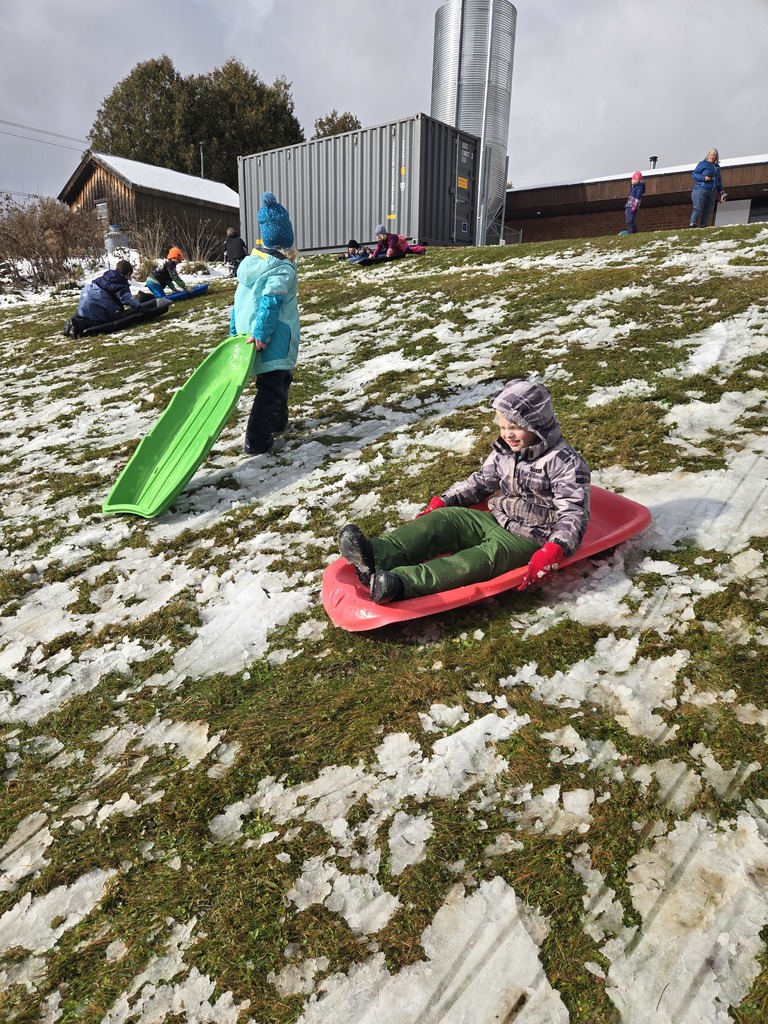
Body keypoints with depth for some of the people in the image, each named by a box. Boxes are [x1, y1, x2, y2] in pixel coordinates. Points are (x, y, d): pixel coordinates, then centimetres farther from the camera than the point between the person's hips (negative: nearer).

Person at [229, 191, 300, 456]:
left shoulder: (250, 263, 10)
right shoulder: (283, 269, -14)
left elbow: (239, 300, 13)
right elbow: (270, 303, -23)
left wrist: (236, 332, 17)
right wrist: (260, 334, -26)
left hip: (246, 334, 8)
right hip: (273, 341, -8)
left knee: (280, 378, 26)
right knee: (270, 388, -4)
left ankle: (277, 421, 40)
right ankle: (258, 441, -5)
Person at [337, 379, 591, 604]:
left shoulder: (565, 462, -13)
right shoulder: (504, 451, 7)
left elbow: (575, 513, -18)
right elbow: (480, 482, 19)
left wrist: (554, 551, -34)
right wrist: (442, 502, 8)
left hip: (528, 539, -7)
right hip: (497, 521, 7)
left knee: (486, 557, -35)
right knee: (444, 519, -16)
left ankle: (398, 584, -58)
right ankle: (377, 556, -39)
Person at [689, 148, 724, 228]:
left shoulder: (717, 167, 20)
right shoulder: (702, 164, 3)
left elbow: (719, 180, 27)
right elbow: (694, 174, -2)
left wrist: (721, 191, 21)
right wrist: (704, 178, -17)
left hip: (712, 192, 6)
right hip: (701, 190, -6)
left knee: (708, 210, 0)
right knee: (698, 208, -14)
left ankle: (703, 225, 2)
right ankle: (693, 223, -16)